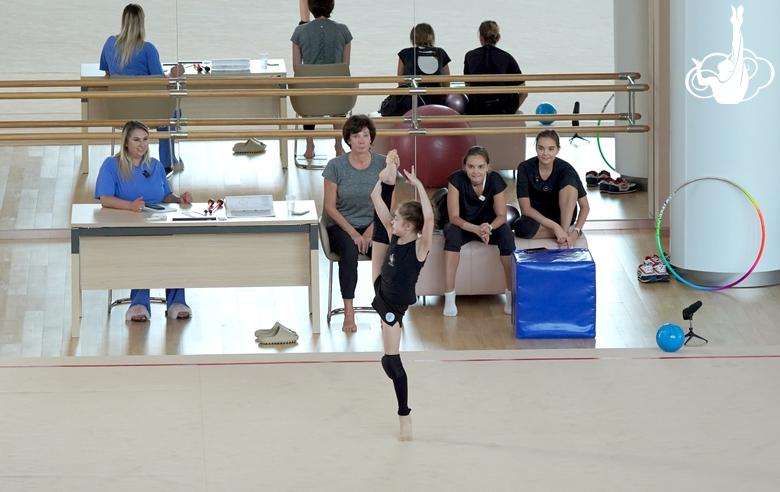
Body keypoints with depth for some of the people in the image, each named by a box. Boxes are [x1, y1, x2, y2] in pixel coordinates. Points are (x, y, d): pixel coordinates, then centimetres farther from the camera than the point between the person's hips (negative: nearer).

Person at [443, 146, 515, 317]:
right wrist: (476, 229, -44)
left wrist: (489, 227, -41)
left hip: (488, 225, 1)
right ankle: (449, 298, -35)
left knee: (506, 233, -31)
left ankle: (512, 294, -21)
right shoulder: (456, 179, -23)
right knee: (452, 233, -36)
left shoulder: (495, 180, -20)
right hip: (462, 226, -1)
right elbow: (454, 217, -26)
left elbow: (501, 215, -17)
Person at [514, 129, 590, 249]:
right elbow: (525, 208, -21)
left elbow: (585, 206, -13)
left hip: (563, 216, 1)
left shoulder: (565, 169, -15)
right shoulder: (525, 168, -16)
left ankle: (566, 230, -28)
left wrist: (575, 232, -30)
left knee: (569, 178, -25)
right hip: (537, 218, -1)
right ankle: (567, 230, -17)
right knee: (521, 227, -37)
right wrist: (555, 226, -32)